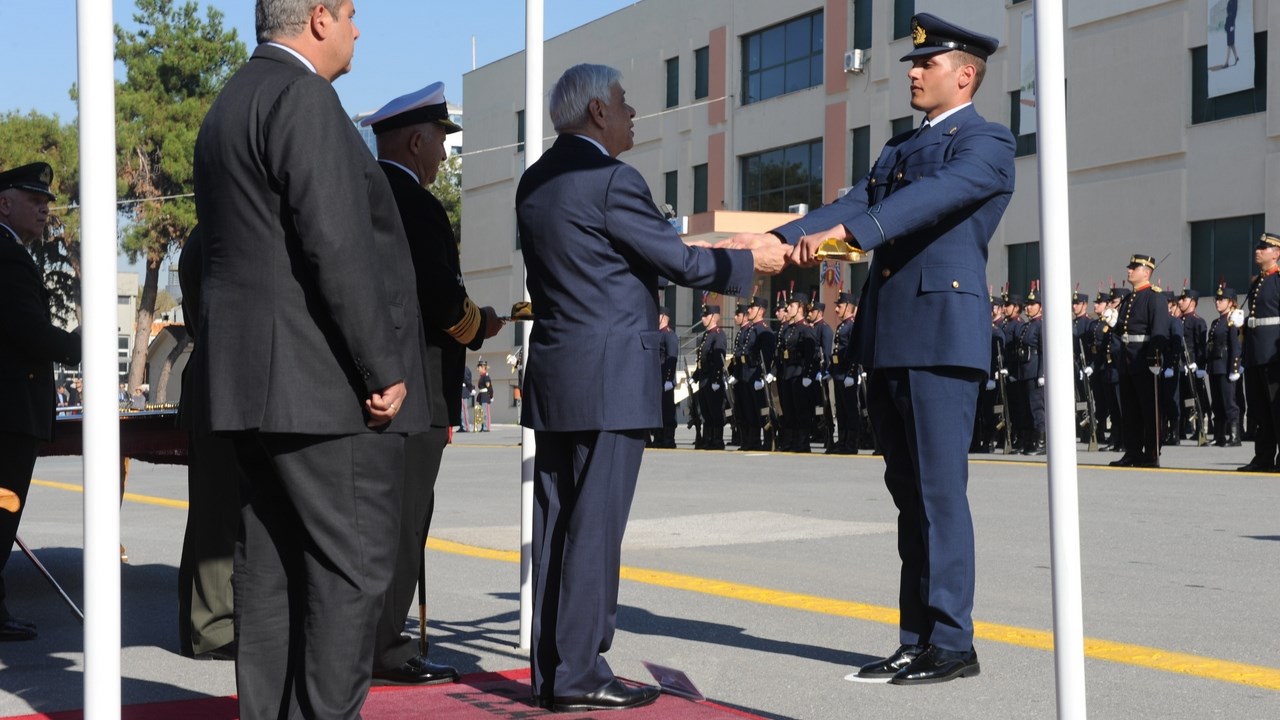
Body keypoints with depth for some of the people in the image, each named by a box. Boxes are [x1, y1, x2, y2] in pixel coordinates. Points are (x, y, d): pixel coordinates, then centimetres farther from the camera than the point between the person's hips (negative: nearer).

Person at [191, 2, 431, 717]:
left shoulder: (230, 105, 20)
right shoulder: (303, 97, -12)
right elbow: (336, 247, -20)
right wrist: (384, 371, -15)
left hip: (257, 385, 10)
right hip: (327, 387, -10)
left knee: (274, 569, 12)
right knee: (353, 565, -5)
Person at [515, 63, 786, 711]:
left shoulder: (535, 181, 13)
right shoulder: (610, 179, -12)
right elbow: (679, 261, -9)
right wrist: (752, 261, 5)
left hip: (551, 377, 8)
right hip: (609, 378, -8)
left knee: (556, 523, 9)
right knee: (595, 524, -5)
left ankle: (550, 670, 14)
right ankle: (577, 674, -1)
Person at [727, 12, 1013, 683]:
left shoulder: (986, 143, -2)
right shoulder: (899, 147, 23)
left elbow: (932, 197, -19)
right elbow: (855, 203, 13)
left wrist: (839, 232, -31)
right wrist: (776, 240, -3)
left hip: (942, 335, -8)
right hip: (887, 338, 8)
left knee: (939, 490, -7)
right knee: (909, 494, 10)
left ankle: (951, 642, 0)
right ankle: (916, 640, 15)